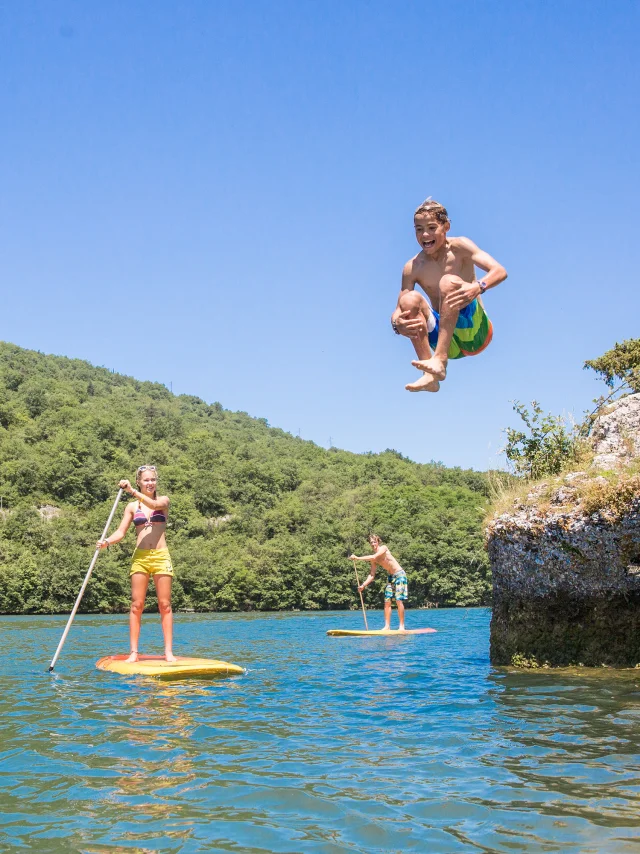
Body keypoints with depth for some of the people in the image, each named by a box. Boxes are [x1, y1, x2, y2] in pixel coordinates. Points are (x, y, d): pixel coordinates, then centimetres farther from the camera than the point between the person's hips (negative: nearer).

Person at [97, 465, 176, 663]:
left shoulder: (164, 500, 7)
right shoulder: (132, 507, 10)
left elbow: (154, 504, -17)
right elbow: (121, 531, 3)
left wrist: (132, 491, -25)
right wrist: (107, 542, -17)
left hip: (160, 557, -1)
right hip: (140, 557, 1)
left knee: (165, 604, -1)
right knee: (136, 605, -2)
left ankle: (169, 651, -1)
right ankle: (133, 652, 1)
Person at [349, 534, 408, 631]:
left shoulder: (383, 548, -15)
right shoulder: (373, 559, 3)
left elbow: (373, 557, -31)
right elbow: (372, 574, 1)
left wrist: (357, 558, -32)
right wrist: (363, 585, -12)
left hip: (399, 575, -7)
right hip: (390, 577, 7)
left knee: (399, 600, -13)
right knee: (387, 601, 0)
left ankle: (402, 626, -9)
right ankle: (387, 626, 2)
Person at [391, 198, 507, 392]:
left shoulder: (459, 247, -6)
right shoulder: (413, 268, 0)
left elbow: (500, 271, -18)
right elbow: (398, 312, -3)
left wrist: (477, 287, -40)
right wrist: (397, 324, -29)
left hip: (474, 332, -3)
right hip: (448, 343, 3)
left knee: (449, 282, -25)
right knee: (409, 299, -20)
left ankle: (439, 361, -38)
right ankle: (430, 376, -29)